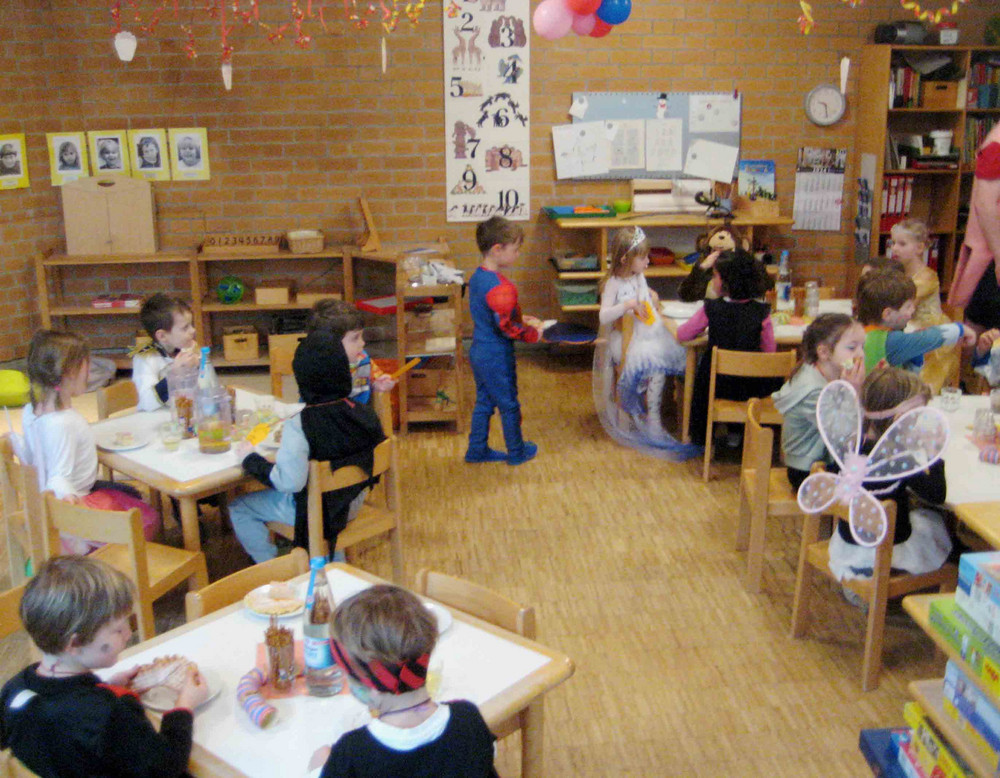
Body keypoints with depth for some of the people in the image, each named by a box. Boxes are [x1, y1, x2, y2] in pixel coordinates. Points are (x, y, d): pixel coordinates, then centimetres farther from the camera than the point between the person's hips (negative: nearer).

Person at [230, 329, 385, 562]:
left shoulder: (298, 426, -28)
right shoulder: (365, 414, -13)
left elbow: (288, 481, -33)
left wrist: (250, 459, -17)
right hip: (351, 503, 6)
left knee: (239, 508, 11)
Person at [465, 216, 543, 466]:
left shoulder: (477, 277, 5)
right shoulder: (499, 286, -26)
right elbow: (506, 326, -26)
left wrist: (522, 319, 10)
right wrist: (532, 334, -12)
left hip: (479, 351, 9)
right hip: (496, 356, -9)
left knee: (484, 402, 20)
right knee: (509, 405, 9)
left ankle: (477, 449, 29)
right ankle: (517, 452, 25)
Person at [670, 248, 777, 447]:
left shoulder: (710, 309, -14)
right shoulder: (761, 312, -11)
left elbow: (682, 335, -3)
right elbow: (770, 350, -3)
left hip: (719, 384, -1)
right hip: (753, 387, 1)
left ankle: (701, 436, 42)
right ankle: (736, 433, 40)